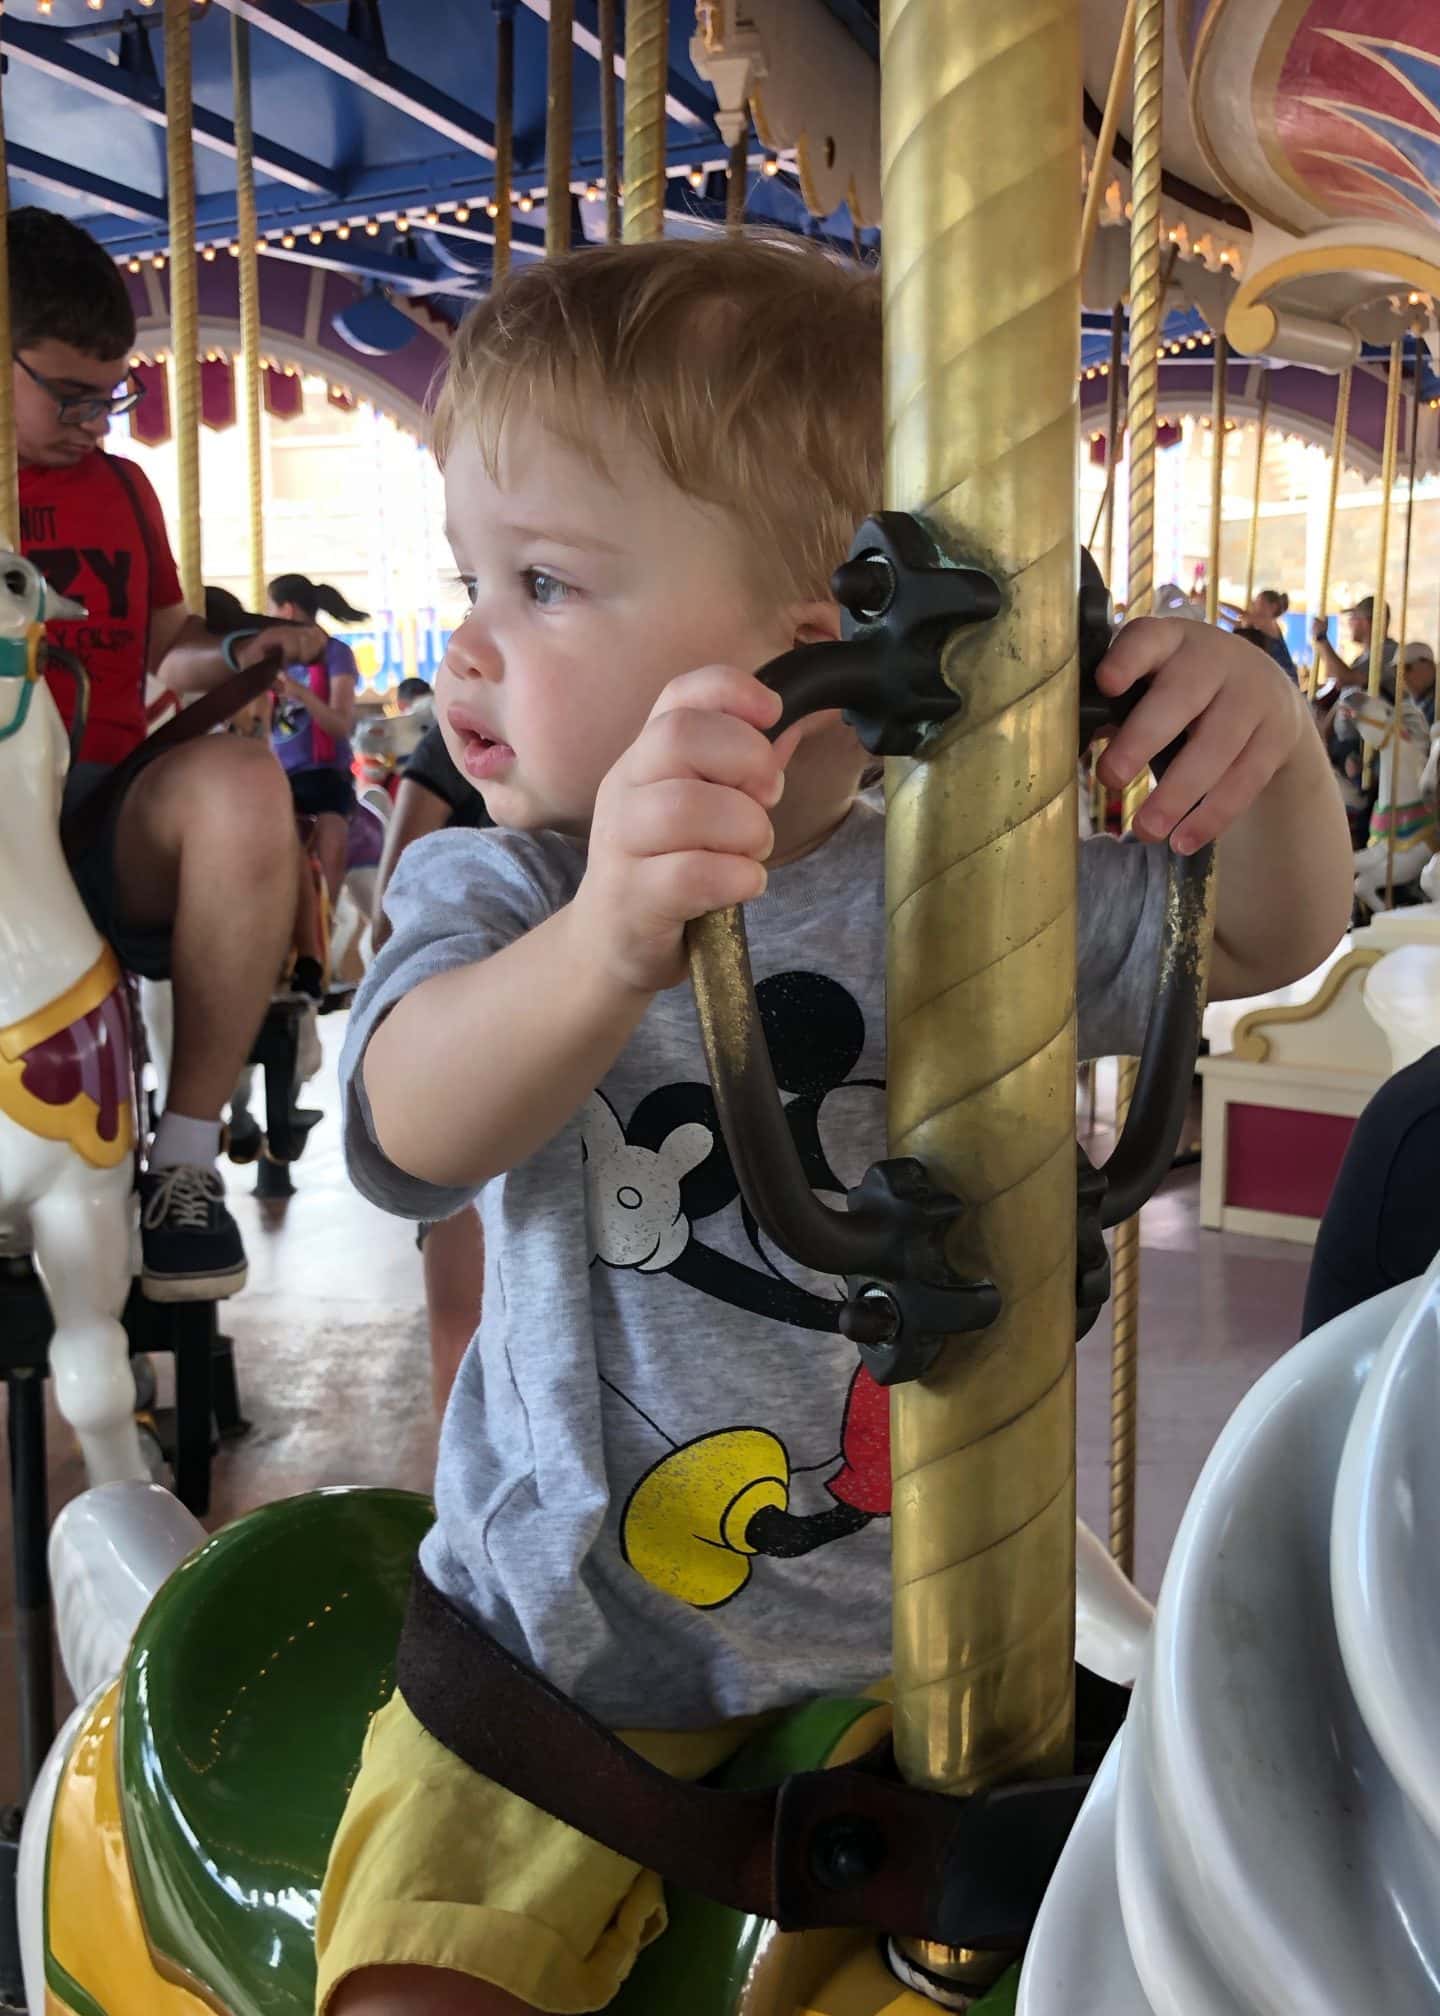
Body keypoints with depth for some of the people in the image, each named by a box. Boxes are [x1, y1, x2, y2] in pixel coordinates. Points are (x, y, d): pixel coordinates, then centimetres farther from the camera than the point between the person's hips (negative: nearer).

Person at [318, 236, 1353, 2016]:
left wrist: (1265, 739, -18)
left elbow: (1264, 938, 5)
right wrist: (607, 943, -52)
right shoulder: (483, 894, -9)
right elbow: (417, 1130, -30)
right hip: (565, 1651, -1)